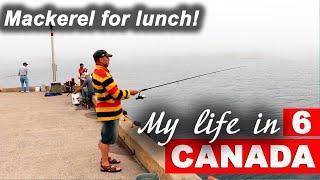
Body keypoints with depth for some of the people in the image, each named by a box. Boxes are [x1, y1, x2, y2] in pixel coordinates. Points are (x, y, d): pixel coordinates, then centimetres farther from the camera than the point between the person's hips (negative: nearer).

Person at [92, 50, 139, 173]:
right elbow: (116, 93, -23)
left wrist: (124, 93, 8)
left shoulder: (97, 72, 11)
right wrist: (129, 93, -8)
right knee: (108, 137, -2)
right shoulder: (102, 73, -22)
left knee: (106, 136, 20)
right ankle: (105, 165, 7)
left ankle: (105, 158, 33)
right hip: (109, 111, -10)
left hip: (107, 110, 10)